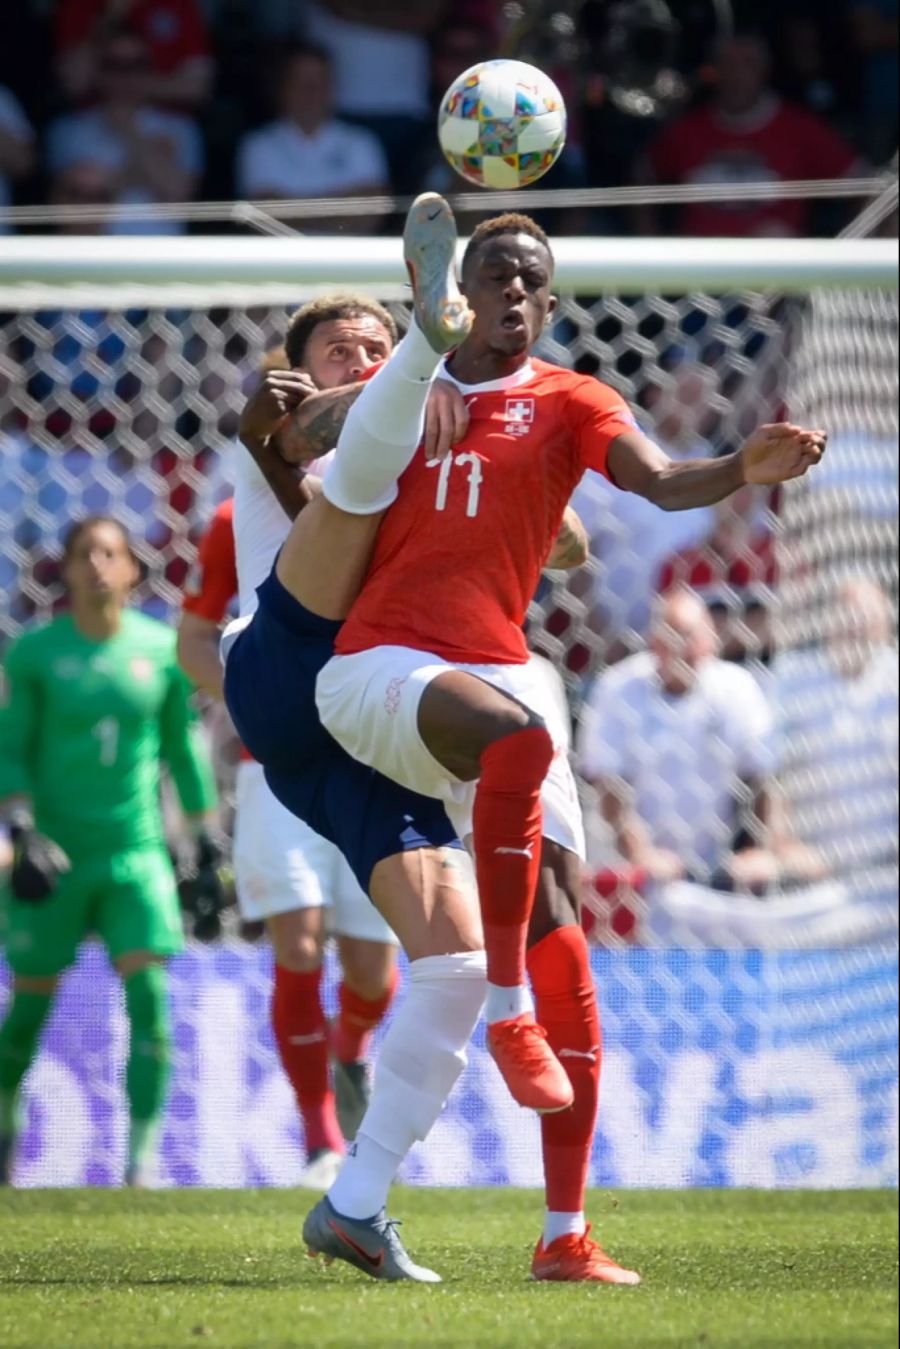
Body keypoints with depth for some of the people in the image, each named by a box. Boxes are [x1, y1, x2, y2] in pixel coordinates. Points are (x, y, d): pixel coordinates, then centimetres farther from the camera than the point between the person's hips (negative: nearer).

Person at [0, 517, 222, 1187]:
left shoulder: (162, 649, 2)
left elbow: (183, 748, 12)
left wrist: (207, 838, 11)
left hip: (137, 852, 1)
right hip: (55, 855, -1)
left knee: (149, 998, -12)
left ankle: (143, 1157, -11)